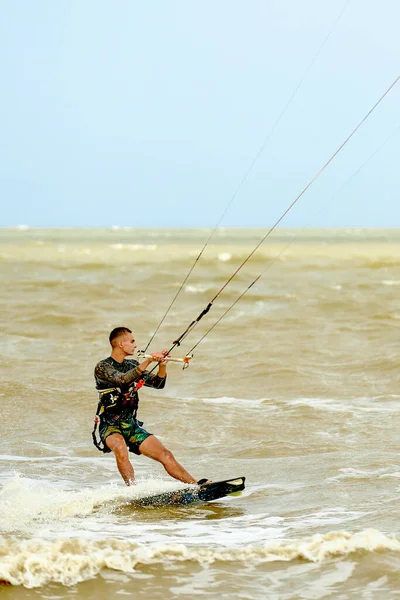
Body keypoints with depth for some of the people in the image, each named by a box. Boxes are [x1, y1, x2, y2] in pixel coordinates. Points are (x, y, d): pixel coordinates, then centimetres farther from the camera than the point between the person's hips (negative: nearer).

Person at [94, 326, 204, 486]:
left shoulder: (133, 365, 12)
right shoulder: (102, 367, -9)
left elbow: (158, 383, 7)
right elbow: (123, 379, -26)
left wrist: (162, 364, -12)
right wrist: (148, 361, -30)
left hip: (132, 426, 6)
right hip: (110, 427, -6)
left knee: (165, 455, -5)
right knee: (120, 447, -38)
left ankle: (196, 485, -4)